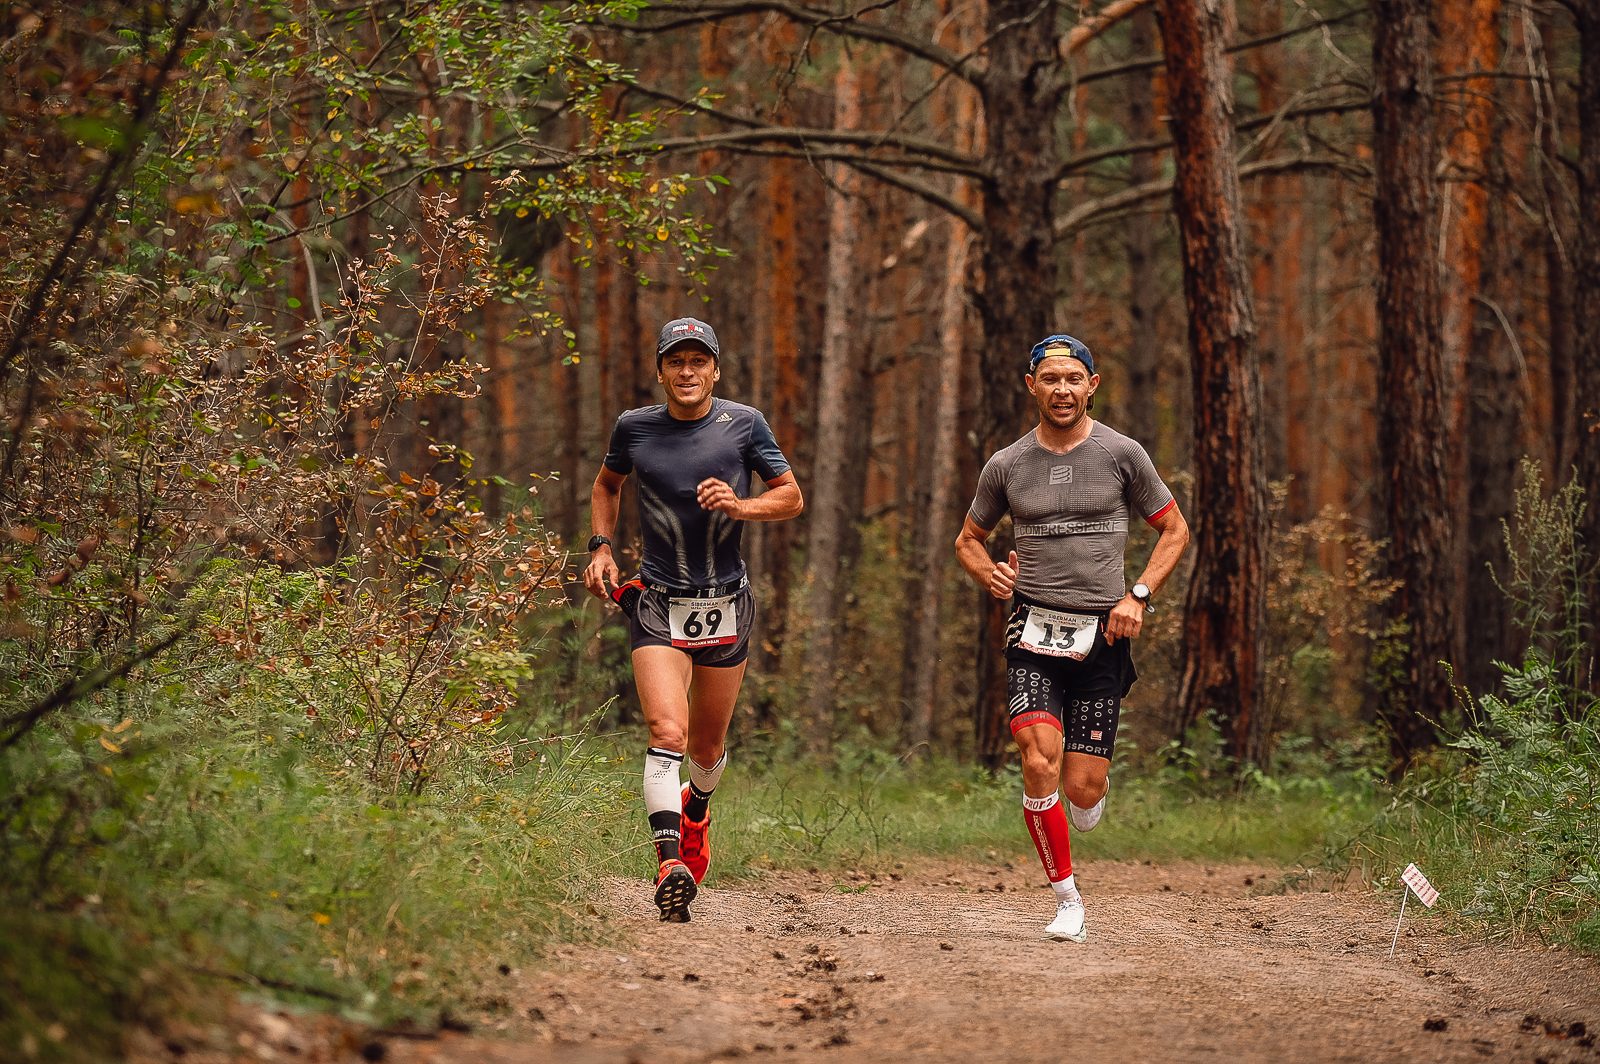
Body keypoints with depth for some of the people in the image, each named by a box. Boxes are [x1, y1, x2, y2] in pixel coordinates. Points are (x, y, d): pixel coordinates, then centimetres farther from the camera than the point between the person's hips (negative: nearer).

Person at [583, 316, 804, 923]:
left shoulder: (743, 424, -3)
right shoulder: (634, 427, 0)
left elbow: (792, 498, 2)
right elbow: (607, 485, 20)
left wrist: (739, 506, -17)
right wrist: (600, 546, 6)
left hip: (725, 602, 1)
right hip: (658, 604, -1)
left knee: (707, 746, 14)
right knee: (667, 732, -21)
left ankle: (696, 809, 48)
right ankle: (669, 864, -26)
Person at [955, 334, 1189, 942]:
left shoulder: (1121, 455, 1)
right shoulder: (1006, 466, 6)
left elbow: (1174, 530, 10)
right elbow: (968, 540, 19)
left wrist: (1139, 596, -4)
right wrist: (989, 574, -3)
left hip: (1101, 637, -1)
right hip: (1034, 635, 1)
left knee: (1082, 792, -5)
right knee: (1039, 764, -20)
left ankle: (1095, 783, 35)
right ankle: (1067, 901, -4)